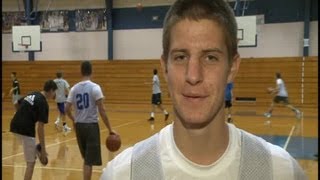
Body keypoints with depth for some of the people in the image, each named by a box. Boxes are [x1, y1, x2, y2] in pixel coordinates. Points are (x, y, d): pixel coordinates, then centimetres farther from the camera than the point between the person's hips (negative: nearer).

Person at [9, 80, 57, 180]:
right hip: (25, 130, -8)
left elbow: (16, 103, 25)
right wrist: (43, 149, -10)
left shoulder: (32, 94, 13)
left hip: (15, 126, 8)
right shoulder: (43, 103, -10)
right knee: (31, 163, 1)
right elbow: (40, 128, -14)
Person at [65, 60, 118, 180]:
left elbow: (67, 109, 6)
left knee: (86, 158, 21)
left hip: (79, 125, 5)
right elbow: (102, 111, -14)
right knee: (90, 160, 0)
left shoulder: (74, 88, 4)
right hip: (91, 126, -5)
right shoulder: (95, 87, -11)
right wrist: (110, 129, -9)